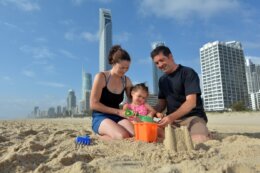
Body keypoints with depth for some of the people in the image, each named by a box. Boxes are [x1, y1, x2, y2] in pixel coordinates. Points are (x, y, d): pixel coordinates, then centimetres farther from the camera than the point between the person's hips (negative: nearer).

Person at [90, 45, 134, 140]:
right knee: (123, 137, -32)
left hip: (118, 117, 5)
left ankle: (106, 137, -1)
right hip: (100, 118, -4)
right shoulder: (101, 77, -8)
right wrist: (118, 112, -18)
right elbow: (93, 104, -12)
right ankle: (100, 138, -2)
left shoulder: (126, 80, 7)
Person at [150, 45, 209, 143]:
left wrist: (171, 117, -34)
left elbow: (191, 102, -19)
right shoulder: (162, 80, 15)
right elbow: (161, 103, 13)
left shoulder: (188, 73, -8)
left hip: (192, 117, -5)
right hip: (172, 119, 5)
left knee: (199, 141, -34)